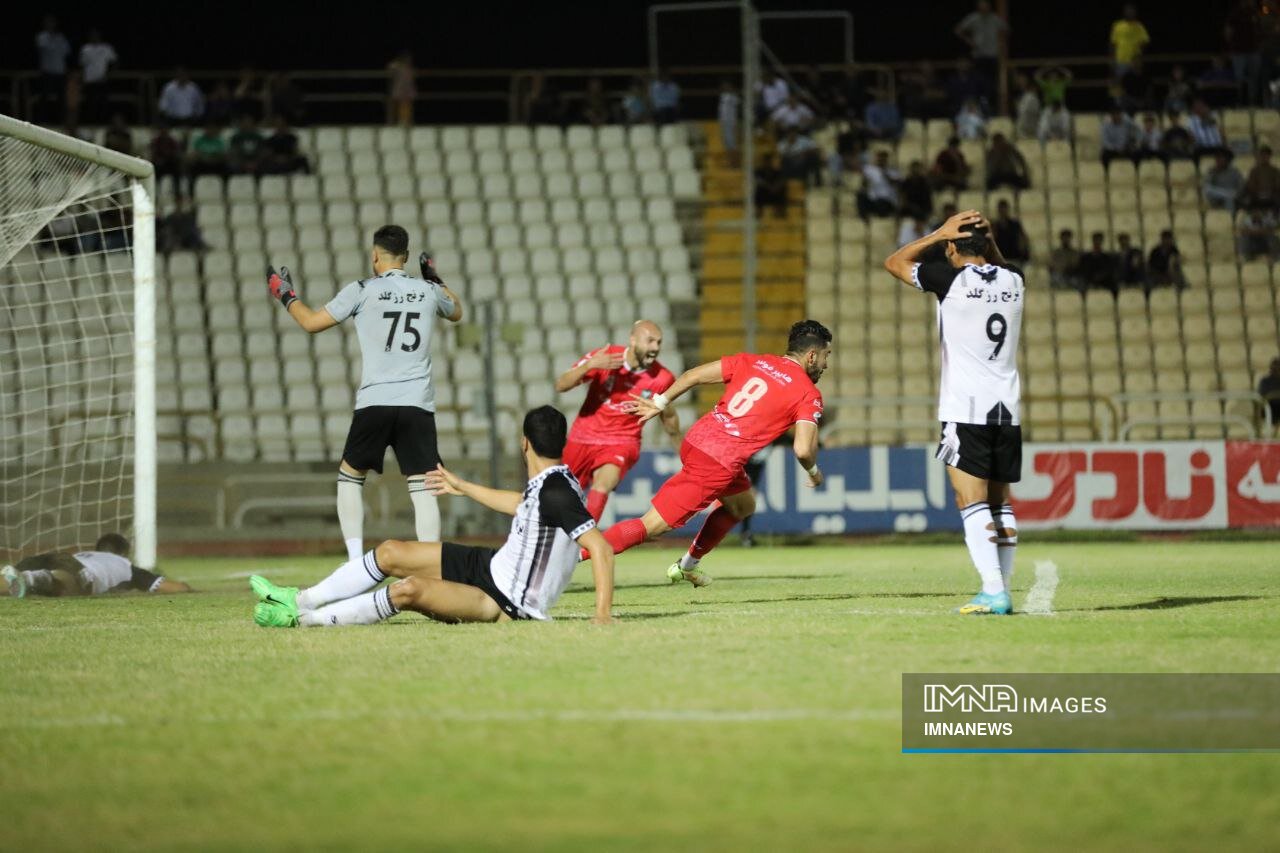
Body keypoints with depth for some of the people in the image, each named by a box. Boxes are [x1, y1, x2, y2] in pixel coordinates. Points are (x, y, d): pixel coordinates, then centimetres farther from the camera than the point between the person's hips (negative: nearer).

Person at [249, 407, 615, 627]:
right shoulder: (545, 481, 4)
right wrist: (463, 487, 42)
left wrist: (603, 614, -40)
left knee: (410, 588, -30)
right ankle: (300, 600, 20)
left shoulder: (556, 492, -25)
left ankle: (303, 619, -20)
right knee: (390, 553, 11)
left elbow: (601, 547, -32)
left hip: (508, 602, -10)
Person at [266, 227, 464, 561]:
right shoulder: (429, 291, 9)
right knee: (422, 487, -2)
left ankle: (356, 562, 6)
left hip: (374, 402, -2)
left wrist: (286, 295, 23)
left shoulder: (362, 291, 0)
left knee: (350, 474, 17)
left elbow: (311, 322, 7)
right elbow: (456, 312, 33)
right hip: (418, 405, 2)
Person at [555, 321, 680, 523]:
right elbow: (560, 386, -19)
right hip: (583, 438, 1)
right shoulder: (604, 357, -16)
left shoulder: (662, 378, -13)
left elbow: (668, 416, 7)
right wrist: (589, 365, -35)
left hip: (621, 444, -1)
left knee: (602, 487, -31)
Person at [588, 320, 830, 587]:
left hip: (695, 441, 8)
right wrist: (813, 472, 9)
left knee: (743, 505, 31)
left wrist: (660, 402, 20)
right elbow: (803, 450, -12)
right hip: (718, 466, -8)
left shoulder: (752, 362, 15)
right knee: (650, 527, -4)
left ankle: (687, 565, 36)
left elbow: (693, 375, 9)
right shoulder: (809, 394, -2)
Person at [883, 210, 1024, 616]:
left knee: (972, 501, -9)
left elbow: (894, 262, 7)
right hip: (1008, 408, 6)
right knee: (1000, 503, 11)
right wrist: (988, 240, 17)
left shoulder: (952, 279, -8)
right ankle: (1003, 591, 8)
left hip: (966, 410, -6)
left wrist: (940, 233, 7)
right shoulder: (1013, 282, 7)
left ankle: (993, 589, -20)